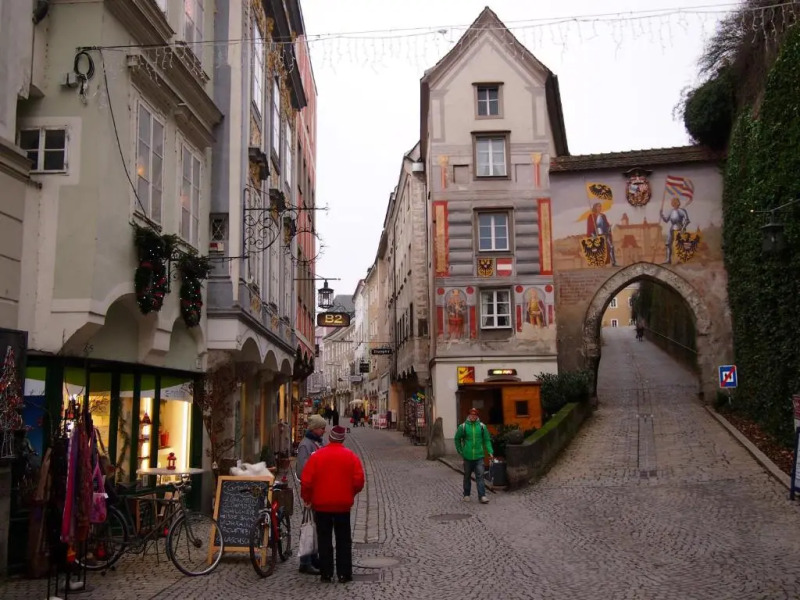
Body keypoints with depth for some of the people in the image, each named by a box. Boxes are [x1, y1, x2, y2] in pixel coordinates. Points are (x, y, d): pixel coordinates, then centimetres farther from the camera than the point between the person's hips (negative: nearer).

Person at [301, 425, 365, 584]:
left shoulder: (317, 455, -6)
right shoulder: (351, 456, -4)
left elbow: (306, 481, -7)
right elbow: (359, 481, -5)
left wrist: (306, 498, 8)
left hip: (321, 505, 0)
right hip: (343, 505, 1)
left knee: (324, 540, 8)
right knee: (344, 540, 9)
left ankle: (326, 574, 9)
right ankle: (344, 574, 9)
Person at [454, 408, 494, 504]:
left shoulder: (482, 426, 1)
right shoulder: (463, 427, 0)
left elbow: (487, 440, 3)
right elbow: (457, 439, 11)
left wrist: (490, 452, -7)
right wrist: (460, 451, 6)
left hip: (479, 456, 0)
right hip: (467, 457, 0)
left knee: (480, 476, -6)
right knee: (467, 476, 12)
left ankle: (482, 496, -7)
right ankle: (466, 494, 25)